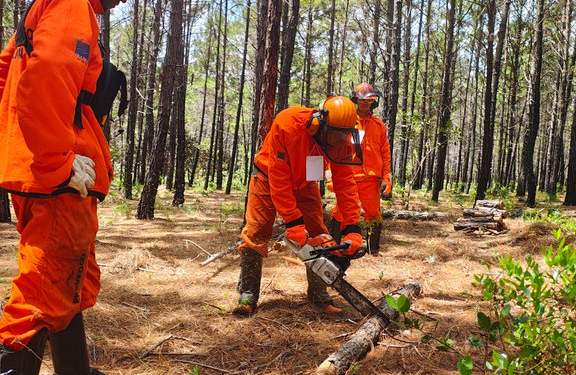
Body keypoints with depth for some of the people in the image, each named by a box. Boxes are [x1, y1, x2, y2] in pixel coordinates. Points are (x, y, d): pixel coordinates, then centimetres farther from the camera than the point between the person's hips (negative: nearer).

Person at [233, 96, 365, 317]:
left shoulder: (341, 139, -25)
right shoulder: (287, 124, -39)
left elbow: (345, 182, -23)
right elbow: (279, 178, -35)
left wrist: (352, 228, -30)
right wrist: (293, 222, -35)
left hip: (304, 183, 4)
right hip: (270, 178, -3)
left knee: (318, 234, -1)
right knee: (255, 234, -7)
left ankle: (318, 294, 11)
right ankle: (248, 296, 0)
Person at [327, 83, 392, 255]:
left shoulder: (378, 125, 11)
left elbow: (385, 153, 12)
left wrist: (386, 179, 5)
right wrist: (331, 175, -5)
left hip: (371, 177, 2)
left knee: (373, 213, 2)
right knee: (340, 213, -1)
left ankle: (374, 249, 15)